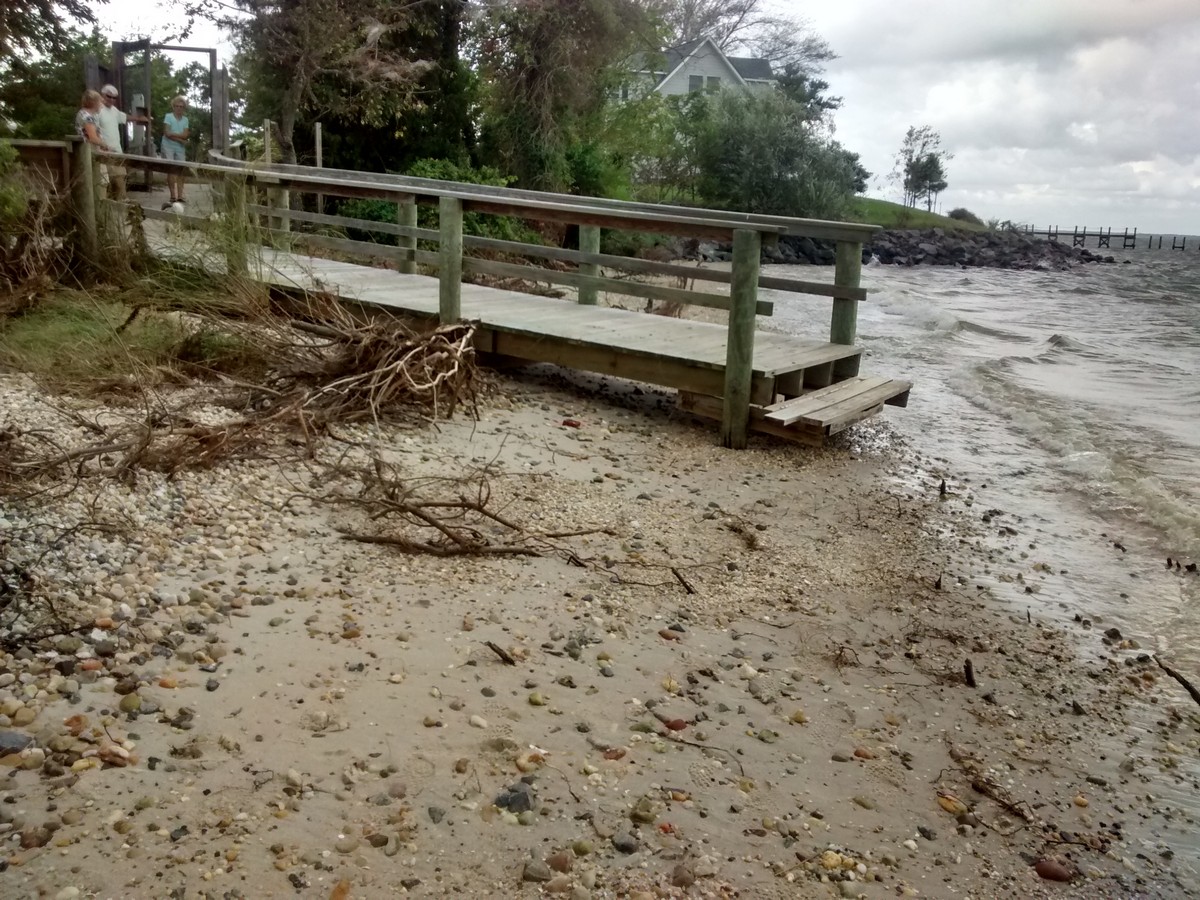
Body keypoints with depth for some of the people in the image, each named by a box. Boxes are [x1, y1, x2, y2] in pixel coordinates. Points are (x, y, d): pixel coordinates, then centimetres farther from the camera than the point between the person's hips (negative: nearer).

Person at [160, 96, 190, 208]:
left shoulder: (185, 120, 9)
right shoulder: (168, 116, -2)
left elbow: (186, 135, -3)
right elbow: (167, 133, -12)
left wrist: (173, 134, -12)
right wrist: (180, 139, -9)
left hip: (180, 149, 4)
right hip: (168, 147, -4)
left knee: (180, 172, -1)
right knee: (171, 171, -8)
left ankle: (180, 197, 0)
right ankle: (173, 197, -10)